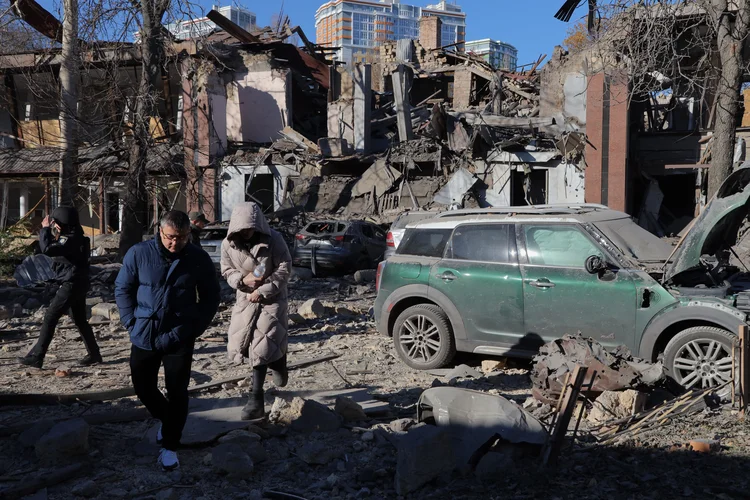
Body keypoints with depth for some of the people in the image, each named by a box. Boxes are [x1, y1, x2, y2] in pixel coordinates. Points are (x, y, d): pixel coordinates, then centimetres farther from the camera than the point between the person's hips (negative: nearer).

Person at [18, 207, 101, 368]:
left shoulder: (71, 239, -20)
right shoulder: (72, 237, 11)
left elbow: (47, 249, -29)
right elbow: (53, 247, 25)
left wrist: (45, 229, -18)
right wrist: (49, 230, 10)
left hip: (71, 284, -10)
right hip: (77, 284, 10)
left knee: (50, 318, -6)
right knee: (80, 320, 14)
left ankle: (36, 356, -2)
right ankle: (94, 354, 19)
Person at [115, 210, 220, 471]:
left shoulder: (199, 259, -7)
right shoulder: (138, 253, -8)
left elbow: (211, 297, 4)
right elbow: (122, 289, 3)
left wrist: (195, 327, -4)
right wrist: (131, 322, -4)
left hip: (179, 339, -1)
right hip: (144, 336, 2)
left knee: (177, 393, 2)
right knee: (143, 388, 13)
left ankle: (170, 446, 19)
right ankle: (166, 419, 42)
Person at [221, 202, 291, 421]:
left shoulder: (273, 240, -15)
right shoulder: (228, 244, -6)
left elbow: (284, 269, -11)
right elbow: (227, 271, 4)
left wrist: (263, 291, -17)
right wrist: (242, 280, -19)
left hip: (271, 299, -4)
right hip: (245, 299, 5)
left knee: (261, 345, -12)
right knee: (237, 346, 3)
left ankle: (257, 398, -1)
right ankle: (277, 363, 30)